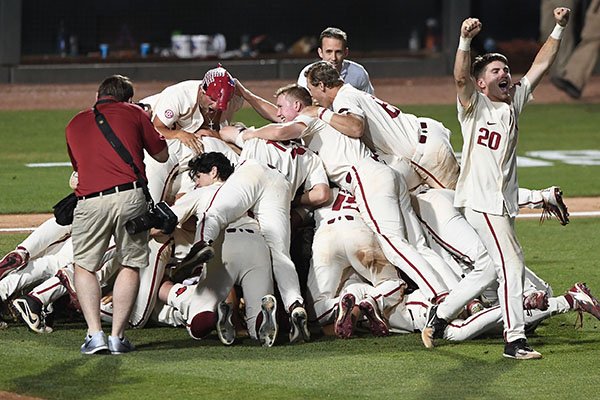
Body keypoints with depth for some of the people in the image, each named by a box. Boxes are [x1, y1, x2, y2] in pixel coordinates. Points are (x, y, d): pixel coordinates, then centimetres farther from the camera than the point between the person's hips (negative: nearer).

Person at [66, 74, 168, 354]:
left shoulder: (74, 124, 22)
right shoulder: (133, 113, 15)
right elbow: (162, 155, 22)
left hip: (90, 200, 1)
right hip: (130, 195, -1)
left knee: (84, 266, 15)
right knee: (130, 265, 12)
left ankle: (95, 334, 1)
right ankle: (117, 336, 5)